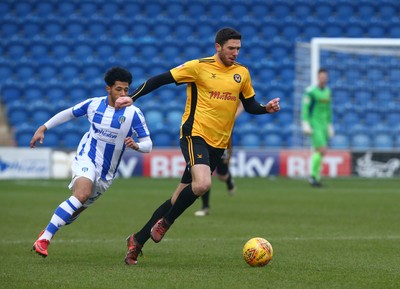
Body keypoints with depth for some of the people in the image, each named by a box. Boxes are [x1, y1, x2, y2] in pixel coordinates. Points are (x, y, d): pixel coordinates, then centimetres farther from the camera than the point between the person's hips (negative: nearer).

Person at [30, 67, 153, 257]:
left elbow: (148, 145, -8)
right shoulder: (94, 104, -4)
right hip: (86, 158, -2)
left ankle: (48, 231, 40)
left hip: (106, 173, 2)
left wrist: (135, 145, -29)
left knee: (77, 209, 11)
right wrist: (43, 128, 12)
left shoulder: (133, 113, -8)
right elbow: (68, 114, 14)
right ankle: (44, 239, -31)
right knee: (82, 194, -31)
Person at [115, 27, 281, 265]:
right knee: (202, 184, -29)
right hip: (195, 134, -5)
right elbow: (161, 79, -2)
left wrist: (267, 108, -3)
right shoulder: (199, 67, -6)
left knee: (182, 195, 6)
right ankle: (165, 223, -5)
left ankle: (138, 240, 17)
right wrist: (132, 98, -7)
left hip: (219, 143, 5)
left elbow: (250, 105, 18)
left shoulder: (242, 73, 9)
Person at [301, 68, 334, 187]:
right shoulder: (311, 91, -10)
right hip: (314, 125, -7)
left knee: (318, 152, 8)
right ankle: (313, 175, -5)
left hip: (324, 125, 7)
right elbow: (305, 108, -11)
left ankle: (315, 178, 15)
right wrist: (305, 125, -16)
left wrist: (330, 126, 20)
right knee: (322, 151, -15)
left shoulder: (328, 92, 13)